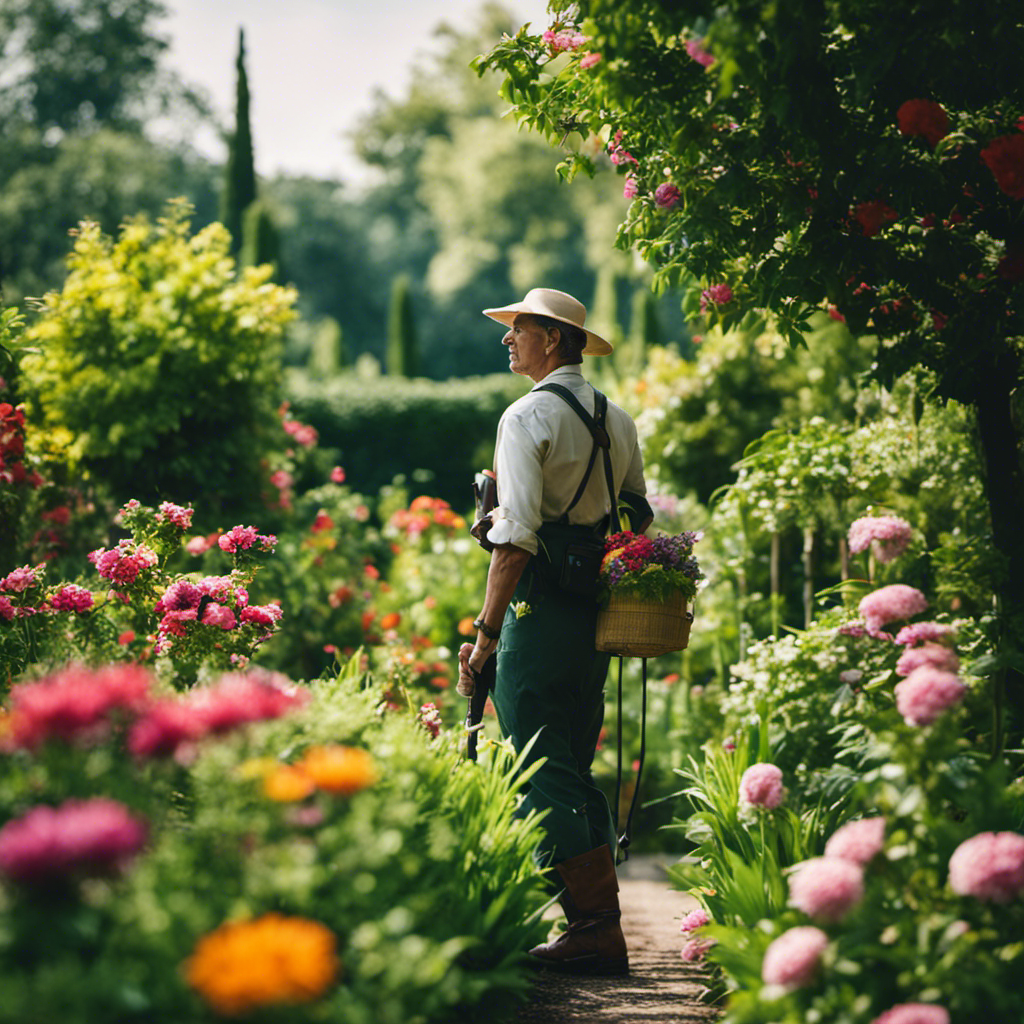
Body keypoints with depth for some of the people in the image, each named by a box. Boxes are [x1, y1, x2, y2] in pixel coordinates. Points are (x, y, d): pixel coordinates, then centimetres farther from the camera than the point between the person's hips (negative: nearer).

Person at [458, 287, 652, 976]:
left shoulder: (528, 416, -10)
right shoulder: (619, 421, 13)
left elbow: (516, 537, -18)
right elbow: (640, 520, 17)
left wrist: (487, 632, -16)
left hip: (541, 605, -8)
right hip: (598, 609, 8)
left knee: (544, 776, -3)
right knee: (576, 773, 15)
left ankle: (594, 931, -5)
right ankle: (603, 931, 17)